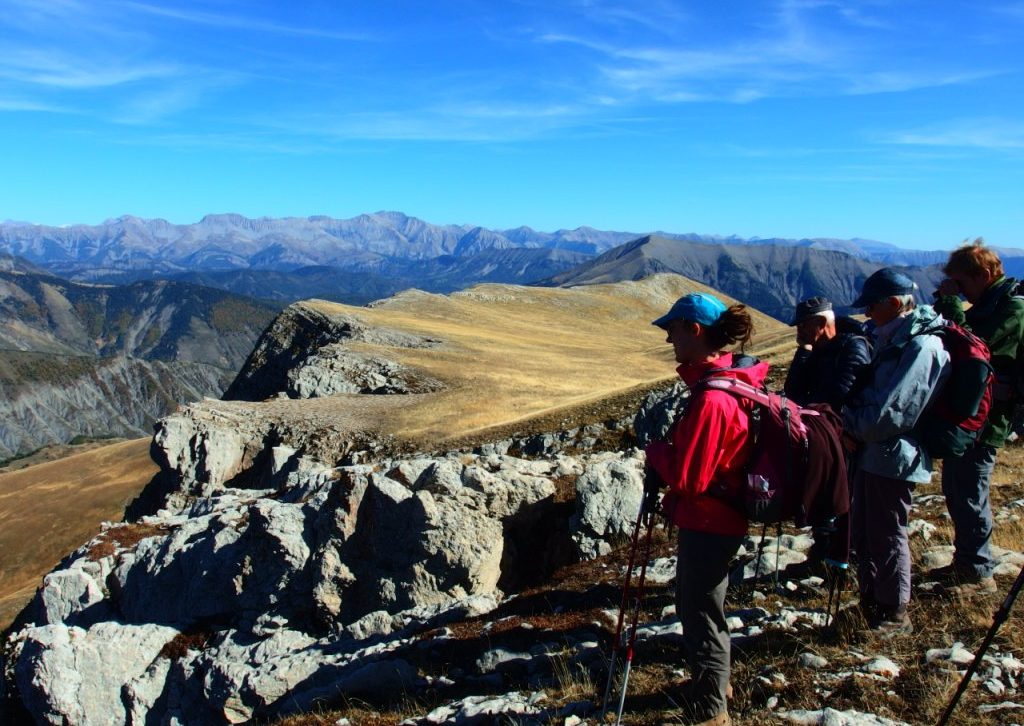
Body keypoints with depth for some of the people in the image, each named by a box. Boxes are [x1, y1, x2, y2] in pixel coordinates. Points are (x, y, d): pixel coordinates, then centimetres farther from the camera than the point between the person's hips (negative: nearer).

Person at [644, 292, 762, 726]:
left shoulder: (711, 397, -29)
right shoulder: (734, 377, 2)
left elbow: (686, 478, -26)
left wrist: (655, 450, -9)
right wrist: (667, 451, 2)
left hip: (707, 522, -10)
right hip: (717, 516, 10)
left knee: (700, 614, 9)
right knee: (696, 604, 27)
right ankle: (712, 682, 48)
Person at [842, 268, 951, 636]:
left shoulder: (922, 346, -20)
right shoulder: (896, 340, 11)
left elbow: (891, 413, -25)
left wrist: (849, 422, -13)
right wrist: (848, 415, 1)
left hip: (893, 457, -10)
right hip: (873, 453, 10)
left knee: (887, 537, 3)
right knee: (865, 535, 19)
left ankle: (895, 615, 19)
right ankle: (872, 603, 35)